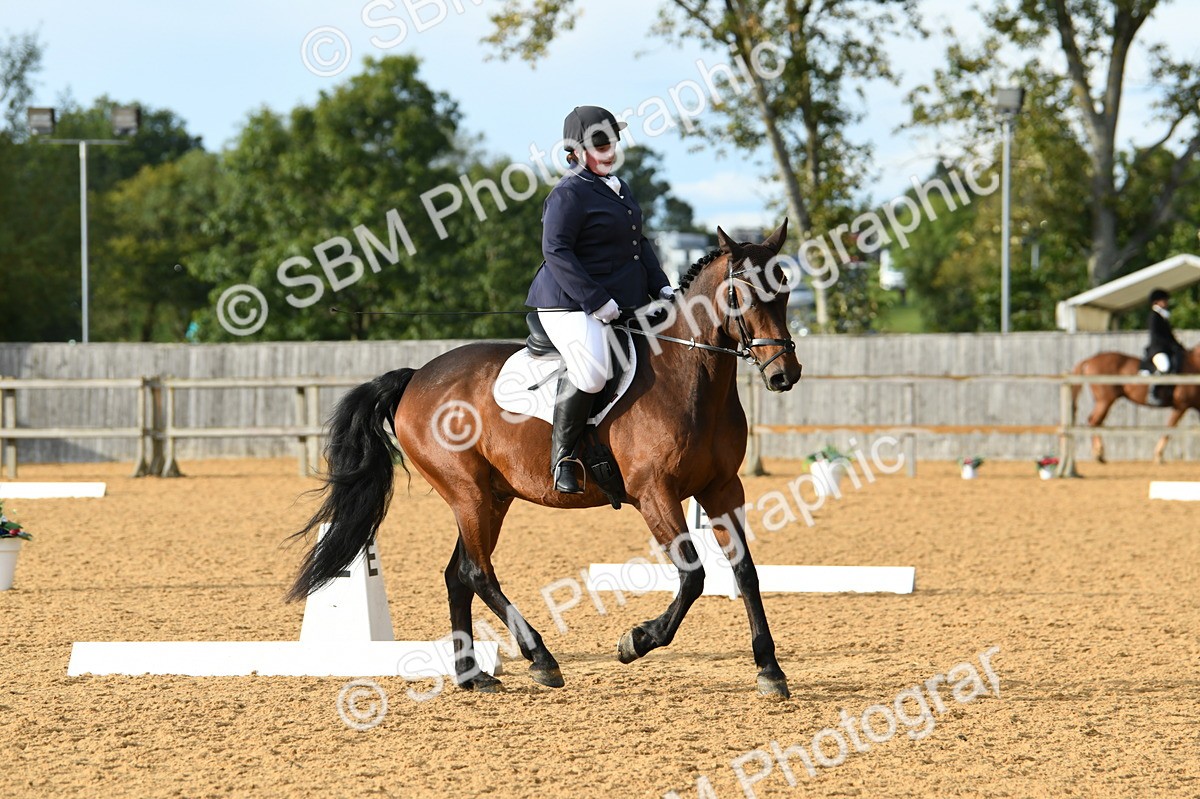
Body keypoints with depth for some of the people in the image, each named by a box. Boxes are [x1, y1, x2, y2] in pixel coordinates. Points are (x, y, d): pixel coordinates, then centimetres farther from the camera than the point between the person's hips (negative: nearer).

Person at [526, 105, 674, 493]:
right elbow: (557, 252, -18)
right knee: (591, 369, -32)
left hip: (626, 303, 10)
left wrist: (662, 289, 12)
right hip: (570, 305, -10)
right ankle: (562, 456, -18)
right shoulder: (569, 194, -10)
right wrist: (597, 302, -23)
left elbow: (640, 244, 26)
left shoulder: (619, 188, 19)